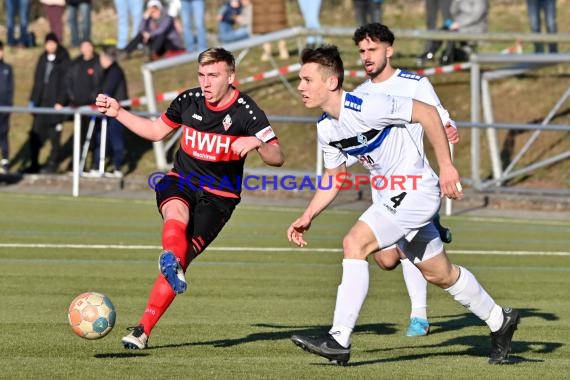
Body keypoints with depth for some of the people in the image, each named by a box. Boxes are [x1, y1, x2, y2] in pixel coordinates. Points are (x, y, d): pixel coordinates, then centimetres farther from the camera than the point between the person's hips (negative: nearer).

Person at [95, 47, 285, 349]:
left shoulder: (245, 111, -11)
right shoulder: (188, 100, 0)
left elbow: (277, 158, -14)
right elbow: (157, 131, 18)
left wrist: (256, 142, -35)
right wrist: (118, 113, 9)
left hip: (218, 196, -3)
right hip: (180, 182, 3)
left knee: (183, 257, -15)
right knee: (176, 215, -35)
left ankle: (143, 330, -11)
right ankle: (171, 261, -66)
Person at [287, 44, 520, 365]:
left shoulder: (364, 107, -24)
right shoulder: (326, 128, 3)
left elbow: (427, 112, -20)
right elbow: (334, 177, 17)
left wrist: (446, 165, -20)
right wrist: (308, 217, 6)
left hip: (416, 190, -9)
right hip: (390, 196, 9)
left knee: (355, 243, -22)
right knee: (440, 273, 18)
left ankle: (339, 341, -21)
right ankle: (500, 320, 38)